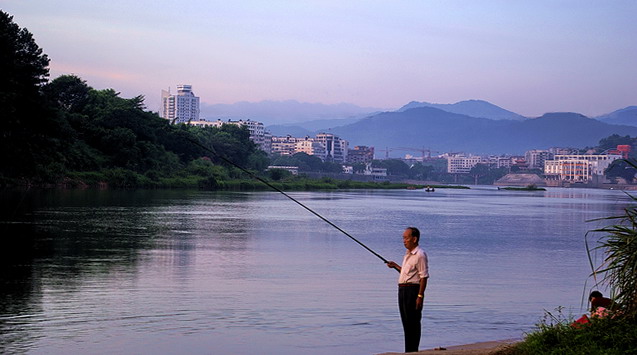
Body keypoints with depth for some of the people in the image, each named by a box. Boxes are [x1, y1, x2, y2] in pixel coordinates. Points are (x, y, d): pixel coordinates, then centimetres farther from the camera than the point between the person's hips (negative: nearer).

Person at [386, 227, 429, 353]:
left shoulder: (420, 255, -12)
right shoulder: (407, 254, 18)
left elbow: (424, 277, -16)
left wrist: (420, 296, -21)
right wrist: (395, 266, 14)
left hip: (413, 290, -10)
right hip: (402, 289, 10)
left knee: (413, 322, -6)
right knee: (406, 322, 12)